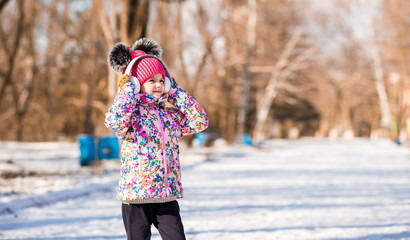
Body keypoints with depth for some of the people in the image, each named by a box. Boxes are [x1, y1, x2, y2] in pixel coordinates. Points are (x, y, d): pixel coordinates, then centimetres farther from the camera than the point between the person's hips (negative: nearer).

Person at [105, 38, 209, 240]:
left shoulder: (169, 114, 10)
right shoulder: (130, 113, -7)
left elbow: (200, 121, 9)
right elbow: (113, 121, -29)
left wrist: (176, 92, 8)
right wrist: (128, 90, -15)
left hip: (168, 196, 5)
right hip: (136, 196, -4)